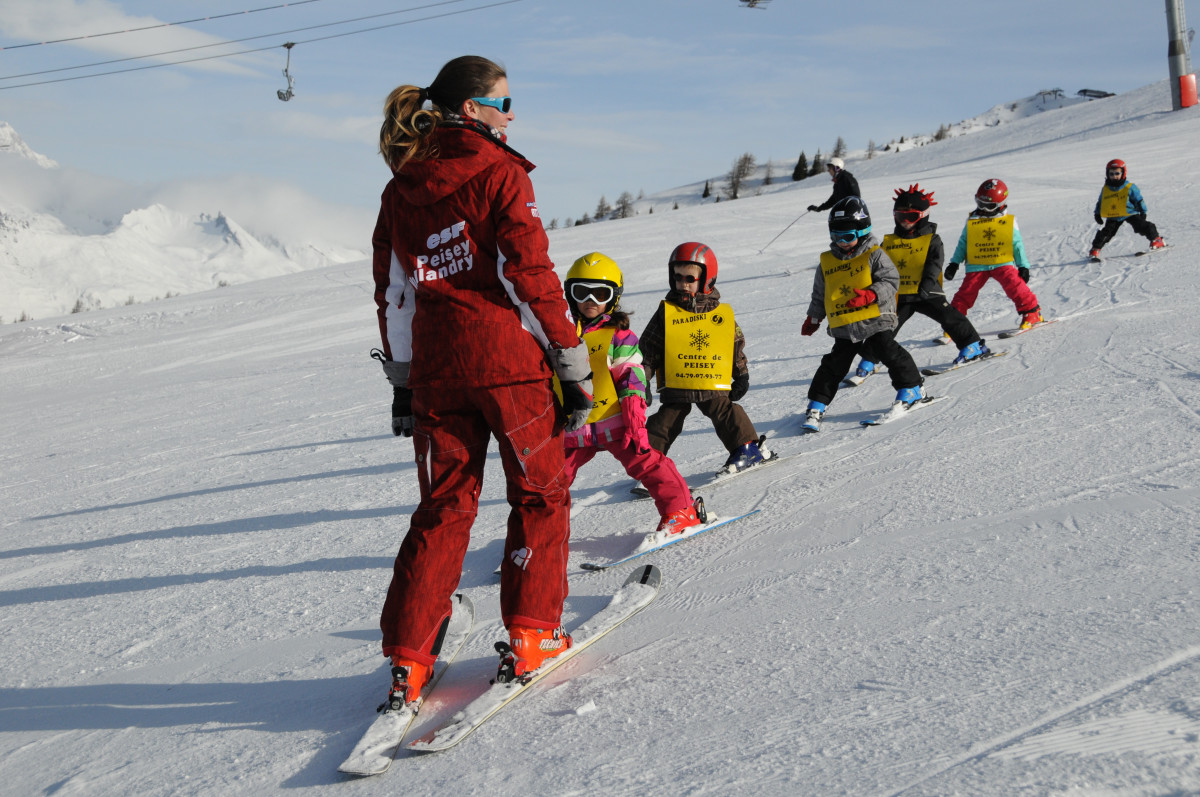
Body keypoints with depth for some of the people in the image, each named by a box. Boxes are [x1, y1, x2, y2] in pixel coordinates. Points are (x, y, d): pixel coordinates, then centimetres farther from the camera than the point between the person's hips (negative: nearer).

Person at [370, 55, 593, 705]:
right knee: (540, 491, 12)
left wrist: (401, 380, 21)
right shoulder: (500, 172, -6)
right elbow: (531, 274, -11)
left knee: (444, 505, 12)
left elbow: (393, 294, 14)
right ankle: (530, 635, 9)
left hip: (434, 365, 5)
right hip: (507, 357, -5)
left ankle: (407, 658, 7)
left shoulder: (400, 190, 11)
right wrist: (574, 365, -7)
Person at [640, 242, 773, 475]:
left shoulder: (722, 313, 3)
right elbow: (648, 348, 4)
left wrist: (742, 375, 12)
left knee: (725, 413, -6)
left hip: (714, 384, 0)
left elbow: (737, 345, 13)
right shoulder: (666, 313, 0)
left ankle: (748, 448, 8)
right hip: (675, 384, 0)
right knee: (666, 421, 2)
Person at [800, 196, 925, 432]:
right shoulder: (827, 262, 9)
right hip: (843, 328, 3)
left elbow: (890, 281, -11)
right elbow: (819, 294, 22)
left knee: (889, 352, -4)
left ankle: (911, 388, 19)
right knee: (834, 365, 0)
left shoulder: (874, 255, -3)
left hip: (875, 322, -3)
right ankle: (816, 406, 7)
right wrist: (813, 319, 26)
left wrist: (870, 294, -27)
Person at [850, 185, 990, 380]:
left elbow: (934, 266, -12)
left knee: (949, 317, -9)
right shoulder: (889, 242, 9)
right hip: (898, 295, 3)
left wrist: (924, 288, -24)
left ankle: (972, 346, 4)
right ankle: (868, 362, 9)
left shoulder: (932, 240, -1)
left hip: (927, 293, -3)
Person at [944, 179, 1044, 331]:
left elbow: (1017, 244, 8)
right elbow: (963, 243, 12)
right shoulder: (971, 222, 6)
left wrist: (1023, 266, 4)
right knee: (966, 291, -6)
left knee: (1015, 286, -19)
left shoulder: (1009, 221, 4)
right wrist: (954, 263, 6)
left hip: (1003, 263, -1)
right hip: (977, 265, 1)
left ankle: (1031, 313, -6)